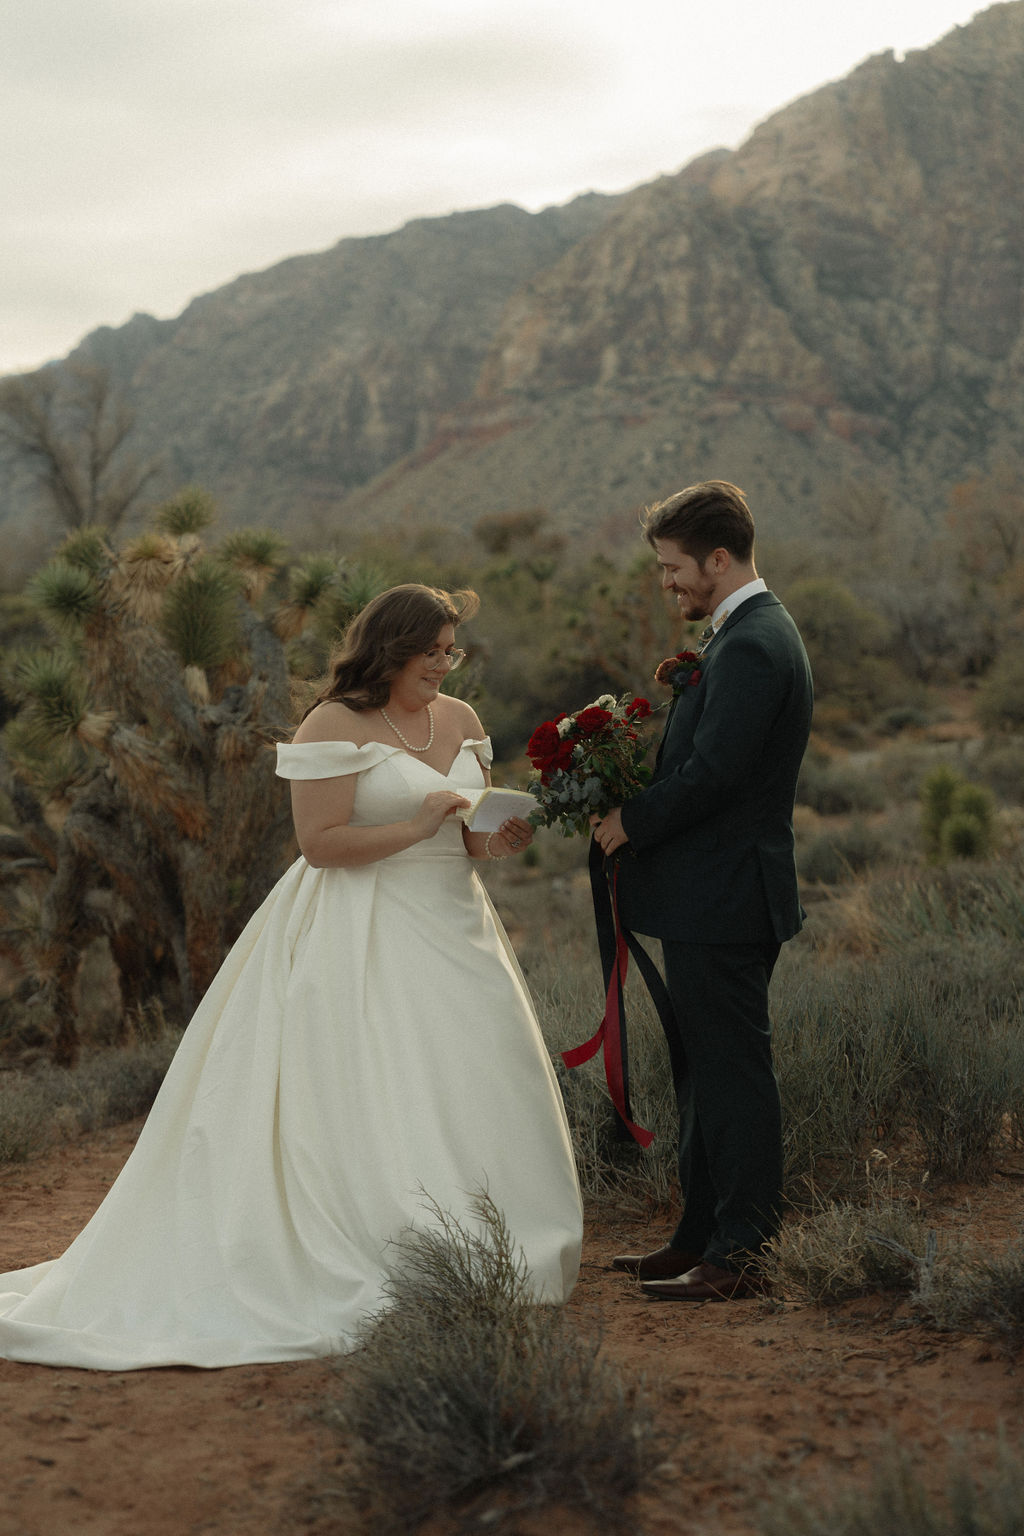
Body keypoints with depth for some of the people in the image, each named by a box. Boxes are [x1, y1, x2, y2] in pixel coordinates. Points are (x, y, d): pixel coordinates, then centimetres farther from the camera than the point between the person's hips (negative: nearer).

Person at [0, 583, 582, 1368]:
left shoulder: (461, 720, 13)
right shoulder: (336, 724, -8)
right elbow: (320, 842, -15)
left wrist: (498, 841, -4)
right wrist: (417, 826, -19)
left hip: (451, 930, 7)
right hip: (364, 942, -7)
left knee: (471, 1088, 4)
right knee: (373, 1094, -8)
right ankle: (389, 1275, -5)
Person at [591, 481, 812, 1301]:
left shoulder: (752, 645, -18)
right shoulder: (753, 632, 16)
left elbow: (713, 772, -23)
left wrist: (633, 821, -11)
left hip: (723, 900, -11)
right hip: (712, 899, 11)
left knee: (733, 1073, -4)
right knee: (701, 1072, 16)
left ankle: (739, 1256, 3)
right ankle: (702, 1236, 26)